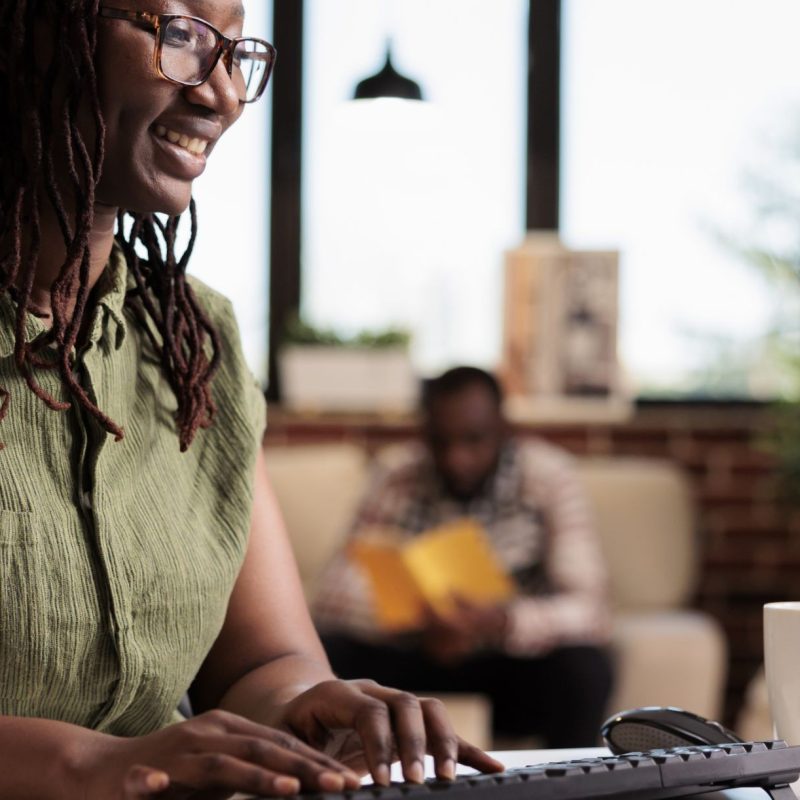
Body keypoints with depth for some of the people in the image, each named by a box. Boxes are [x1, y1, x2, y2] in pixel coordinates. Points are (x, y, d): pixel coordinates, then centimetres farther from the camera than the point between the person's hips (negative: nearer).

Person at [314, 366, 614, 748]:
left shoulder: (548, 476, -12)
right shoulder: (398, 476, -8)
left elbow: (587, 606, -20)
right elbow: (337, 592, -13)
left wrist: (505, 624, -40)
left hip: (518, 656, -1)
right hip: (420, 652, 2)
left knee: (584, 667, -33)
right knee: (322, 651, -24)